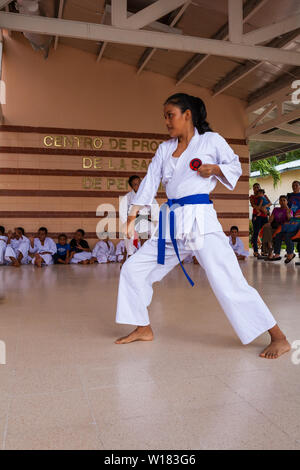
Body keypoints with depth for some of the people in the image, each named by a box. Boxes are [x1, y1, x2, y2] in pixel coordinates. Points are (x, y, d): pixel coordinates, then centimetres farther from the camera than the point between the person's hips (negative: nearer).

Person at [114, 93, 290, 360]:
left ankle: (279, 339, 1)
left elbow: (235, 166, 11)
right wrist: (133, 215, 3)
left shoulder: (211, 140, 3)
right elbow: (151, 180, 11)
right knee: (132, 269, 6)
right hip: (171, 224, 7)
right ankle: (143, 329, 22)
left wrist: (215, 169, -11)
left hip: (200, 220, -6)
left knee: (228, 282, -13)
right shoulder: (164, 149, 16)